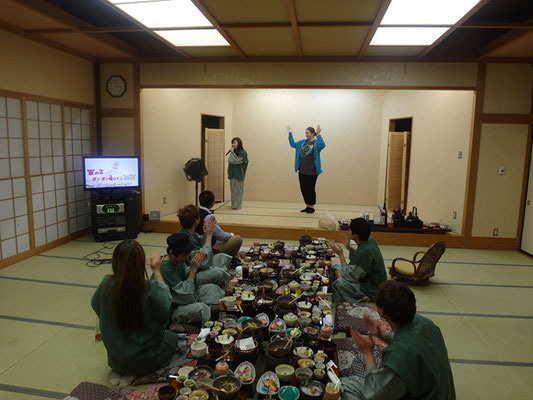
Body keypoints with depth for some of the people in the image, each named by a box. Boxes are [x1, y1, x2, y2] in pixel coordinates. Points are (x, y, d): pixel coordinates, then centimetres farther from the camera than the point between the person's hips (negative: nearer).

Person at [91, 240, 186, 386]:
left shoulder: (106, 284, -18)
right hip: (144, 359, -5)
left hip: (114, 357, 5)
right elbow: (166, 302, -8)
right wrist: (157, 271, -4)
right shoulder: (150, 289, -29)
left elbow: (95, 304, 4)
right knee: (174, 338, 23)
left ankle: (119, 371, 13)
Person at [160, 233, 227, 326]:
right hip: (172, 309, -9)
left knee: (211, 288, -2)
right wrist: (193, 269, -26)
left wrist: (197, 261, -9)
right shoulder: (166, 269, -29)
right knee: (201, 308, -31)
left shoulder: (179, 260, -5)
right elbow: (187, 297, -27)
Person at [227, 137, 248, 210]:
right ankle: (234, 204, 21)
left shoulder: (242, 153, -11)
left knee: (237, 190, -3)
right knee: (233, 190, 12)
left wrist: (232, 152, -12)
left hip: (238, 175, -7)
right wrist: (229, 174, 15)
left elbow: (234, 161, -21)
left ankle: (238, 205, 5)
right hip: (232, 174, 7)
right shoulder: (234, 152, 12)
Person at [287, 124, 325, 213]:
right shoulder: (302, 142, 10)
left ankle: (312, 207, 18)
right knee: (303, 189, 11)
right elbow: (292, 144, 21)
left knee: (310, 189, 3)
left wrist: (318, 135, -36)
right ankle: (307, 206, 25)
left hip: (312, 172, -6)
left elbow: (322, 145, -29)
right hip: (302, 171, 6)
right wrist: (290, 133, 15)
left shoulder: (316, 143, -7)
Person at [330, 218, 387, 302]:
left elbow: (350, 277, -22)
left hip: (373, 291, -10)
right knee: (336, 267, 10)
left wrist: (341, 254, -16)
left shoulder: (365, 251, -33)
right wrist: (348, 247, 0)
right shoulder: (369, 240, -4)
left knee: (339, 284, -27)